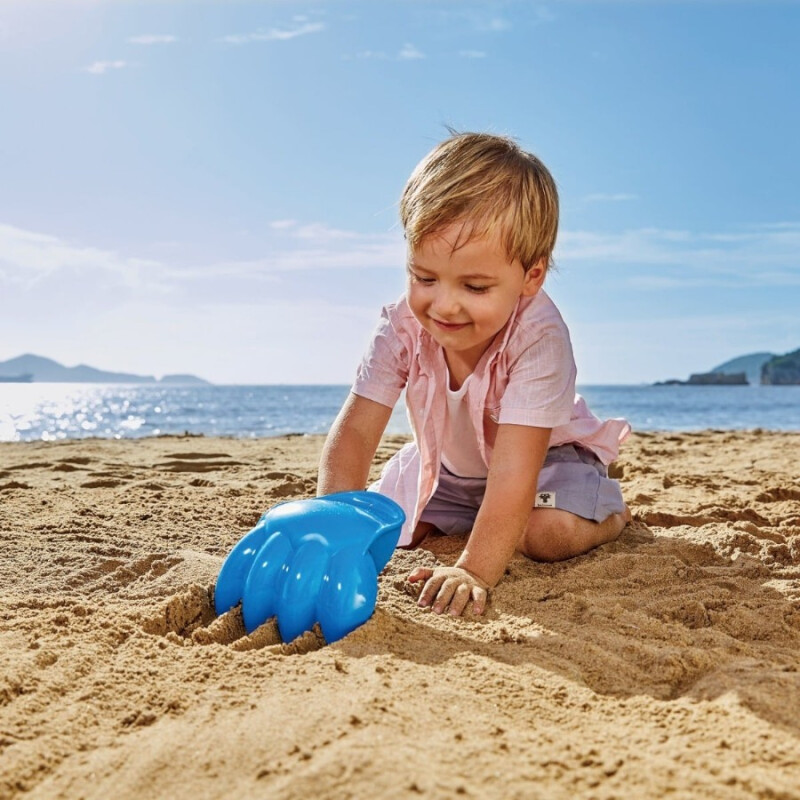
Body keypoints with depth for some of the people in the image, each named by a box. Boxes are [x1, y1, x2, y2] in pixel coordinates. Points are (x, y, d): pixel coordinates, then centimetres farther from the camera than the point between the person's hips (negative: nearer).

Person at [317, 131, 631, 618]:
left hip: (544, 454, -4)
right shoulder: (402, 327, -28)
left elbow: (513, 469, -44)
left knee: (547, 534, -30)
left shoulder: (539, 337, -40)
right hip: (447, 462, 5)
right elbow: (355, 431, -29)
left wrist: (476, 571, -52)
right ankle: (456, 520, 24)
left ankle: (612, 513, 6)